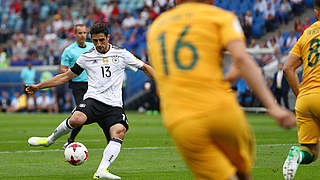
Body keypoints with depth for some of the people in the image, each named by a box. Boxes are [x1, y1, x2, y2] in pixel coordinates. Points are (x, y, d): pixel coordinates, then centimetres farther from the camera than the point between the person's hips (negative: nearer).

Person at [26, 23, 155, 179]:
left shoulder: (121, 54, 9)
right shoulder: (86, 57, 12)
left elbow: (144, 67, 19)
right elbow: (66, 76, 19)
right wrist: (39, 86, 17)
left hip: (114, 106, 0)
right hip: (93, 99, 0)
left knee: (119, 132, -29)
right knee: (76, 119, -33)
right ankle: (50, 140, -6)